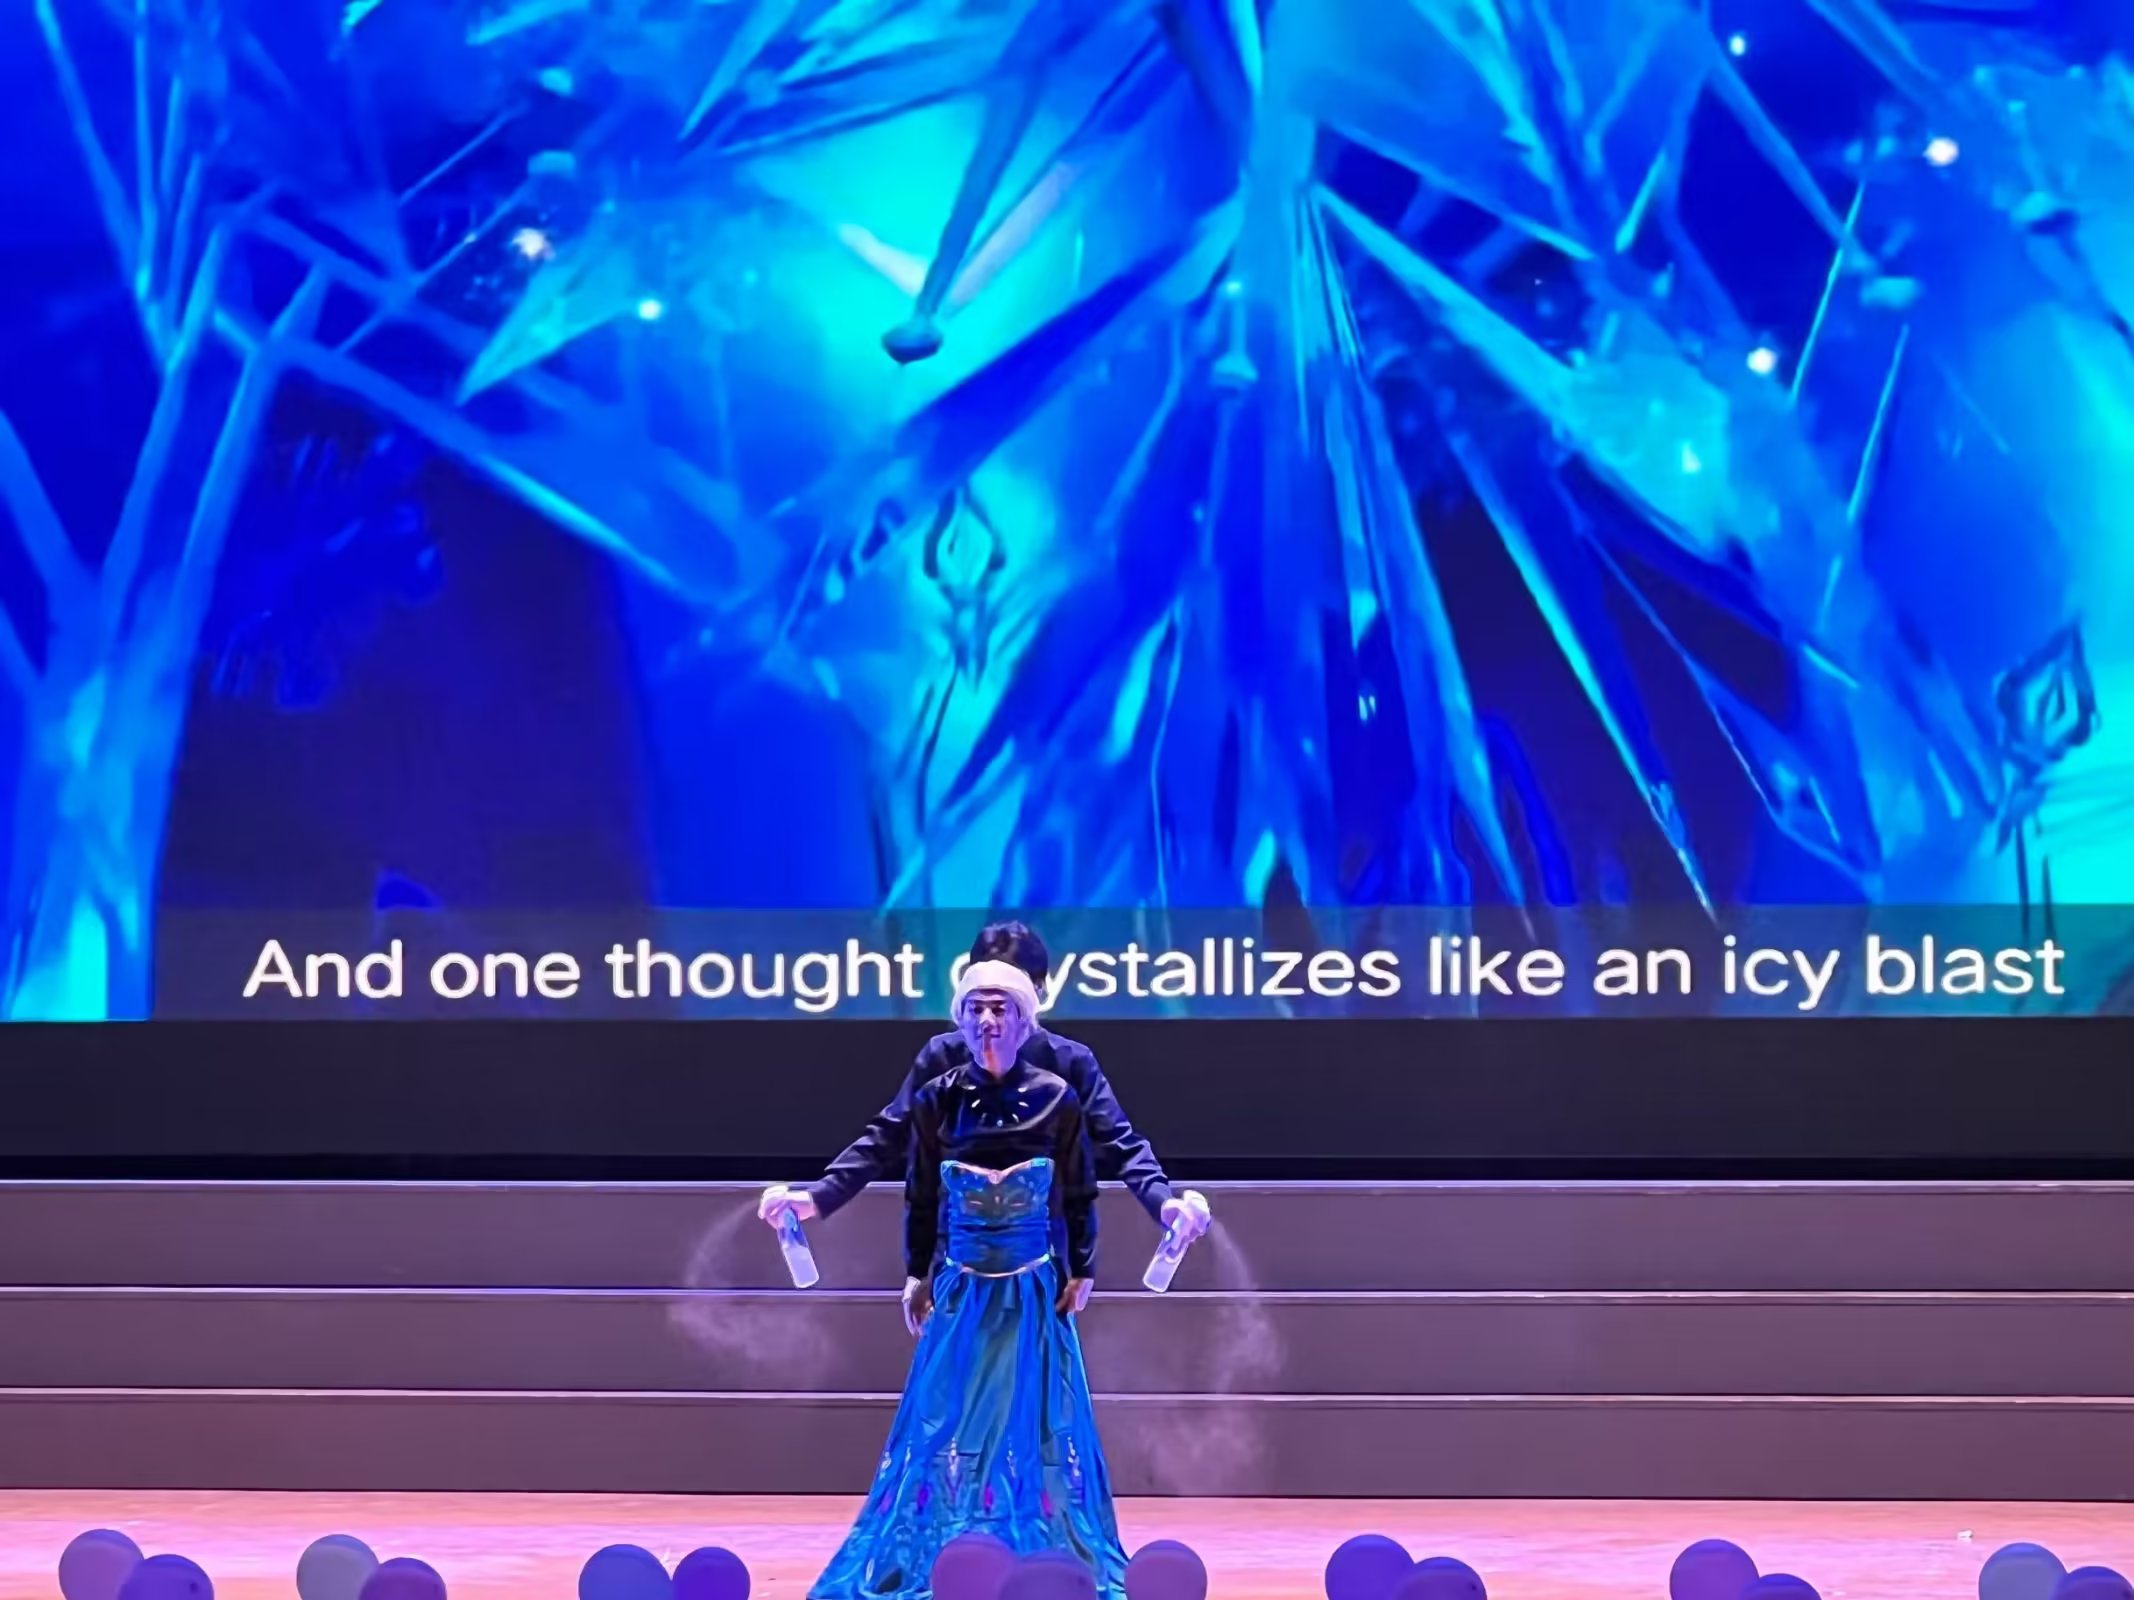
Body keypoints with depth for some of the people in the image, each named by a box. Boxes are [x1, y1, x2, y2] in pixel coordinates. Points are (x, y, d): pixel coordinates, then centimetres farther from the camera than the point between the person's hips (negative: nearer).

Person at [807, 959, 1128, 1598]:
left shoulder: (1057, 1099, -6)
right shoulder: (937, 1099, -3)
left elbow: (1080, 1197, 2)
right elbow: (921, 1198, 6)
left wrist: (1082, 1272, 2)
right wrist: (917, 1275, 7)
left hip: (1035, 1288, -1)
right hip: (962, 1288, 1)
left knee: (1035, 1421, 4)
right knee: (948, 1421, 3)